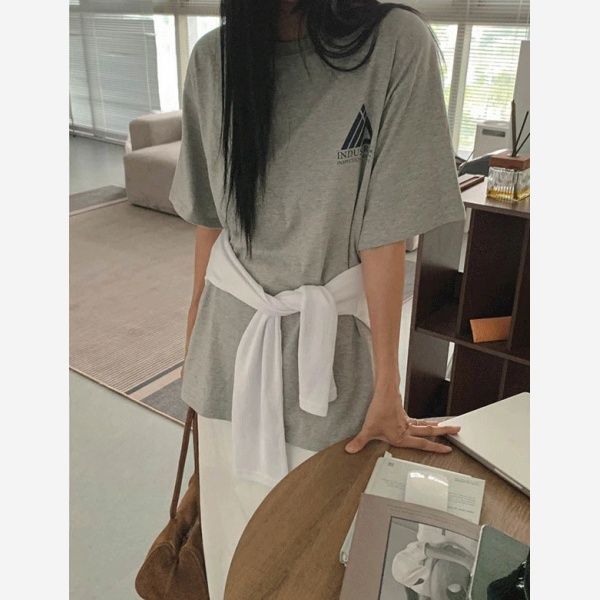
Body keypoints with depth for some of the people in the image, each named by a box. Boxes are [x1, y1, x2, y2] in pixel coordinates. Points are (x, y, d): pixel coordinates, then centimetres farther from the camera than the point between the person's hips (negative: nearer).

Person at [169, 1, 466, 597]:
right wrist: (196, 331, 11)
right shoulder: (212, 56, -1)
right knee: (232, 517, 20)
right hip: (231, 334, 3)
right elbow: (208, 216, 5)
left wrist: (386, 388, -11)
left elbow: (385, 233, -14)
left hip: (326, 341, -3)